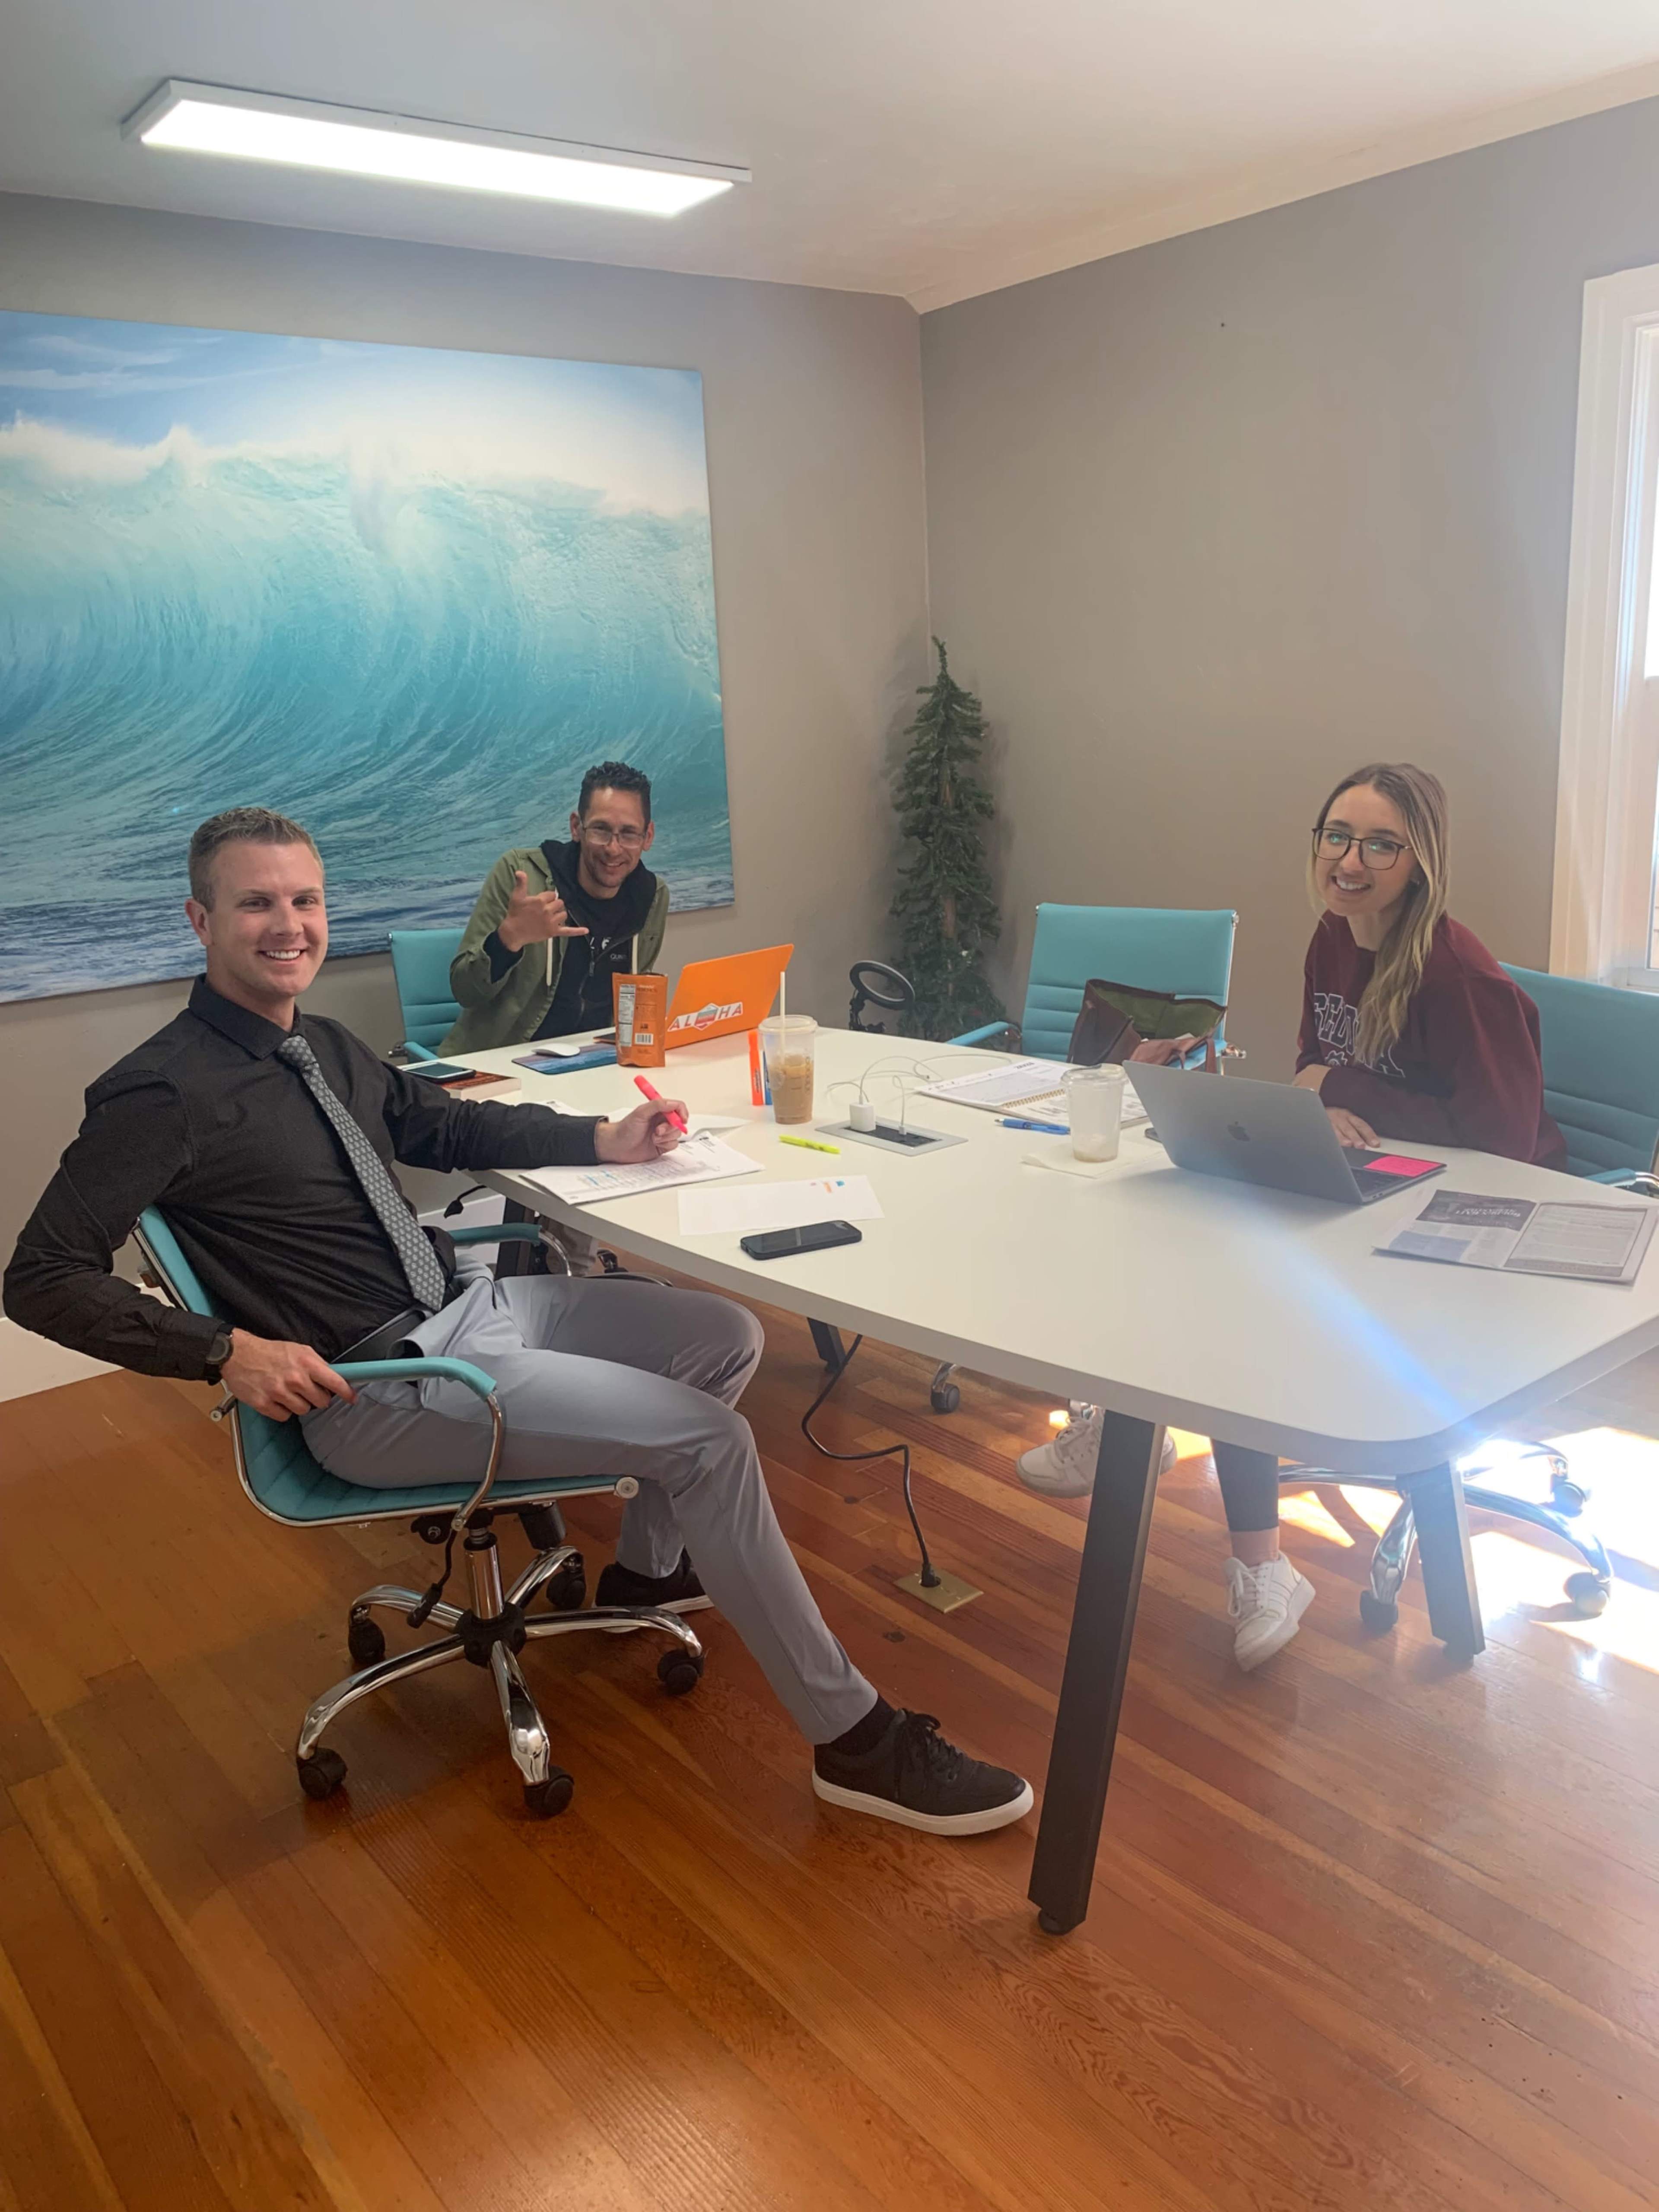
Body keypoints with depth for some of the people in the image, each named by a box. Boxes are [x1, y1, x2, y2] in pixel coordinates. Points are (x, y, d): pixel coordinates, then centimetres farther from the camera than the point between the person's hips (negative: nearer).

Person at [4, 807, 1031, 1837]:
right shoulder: (165, 1091, -14)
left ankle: (646, 1568, 31)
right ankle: (855, 1738, -4)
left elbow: (448, 1124, 23)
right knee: (709, 1439, -18)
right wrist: (227, 1348, -24)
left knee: (728, 1337, 10)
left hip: (470, 1302, 9)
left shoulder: (324, 1046, 11)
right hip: (381, 1381, -9)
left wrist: (603, 1140, 10)